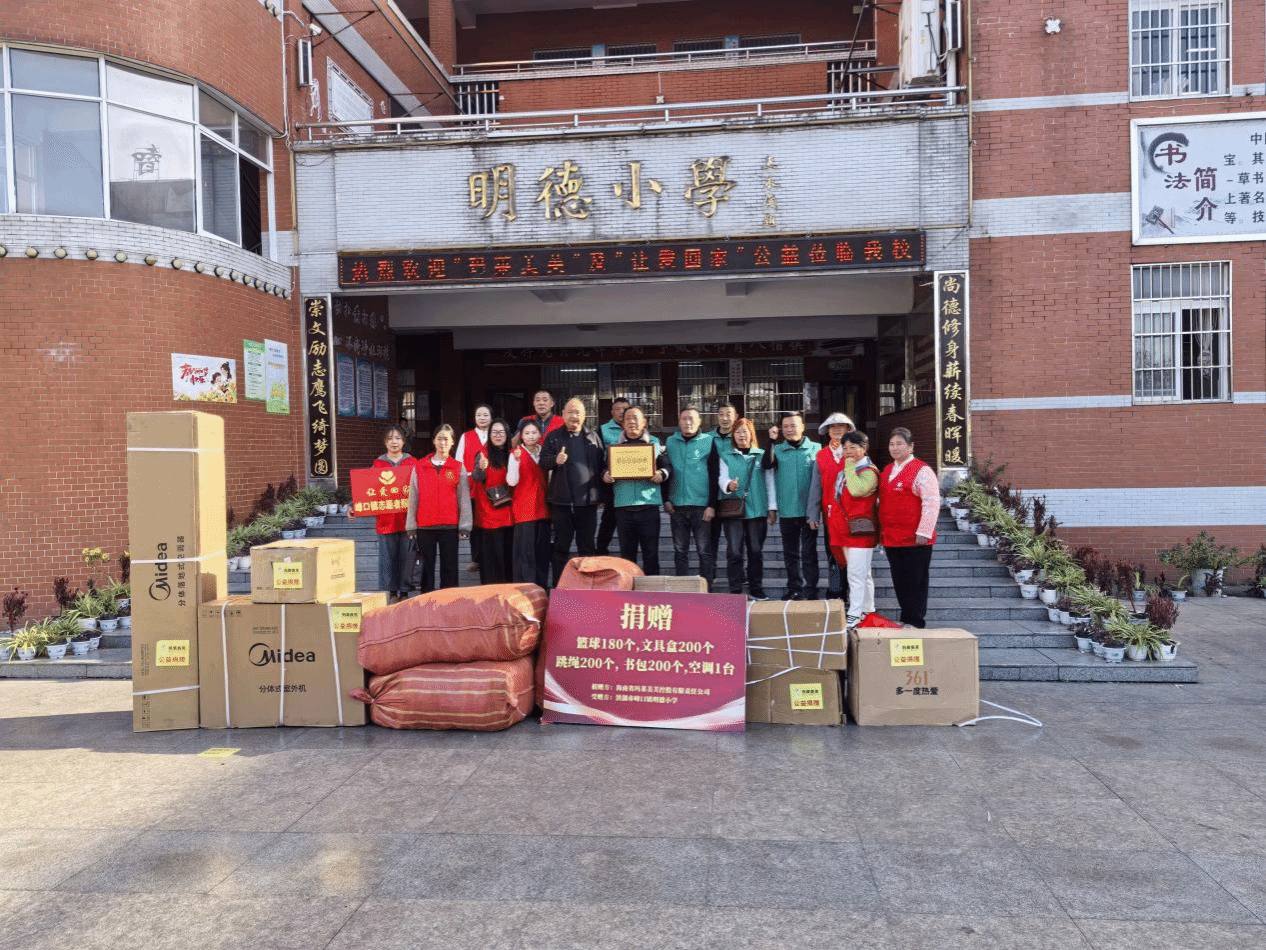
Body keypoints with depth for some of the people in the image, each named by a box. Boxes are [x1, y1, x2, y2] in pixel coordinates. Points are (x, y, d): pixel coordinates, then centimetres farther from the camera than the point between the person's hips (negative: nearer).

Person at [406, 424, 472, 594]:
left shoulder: (458, 468, 4)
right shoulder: (419, 467, 6)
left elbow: (464, 498, 2)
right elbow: (413, 497, 7)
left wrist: (464, 525, -3)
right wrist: (411, 525, 3)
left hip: (450, 526, -1)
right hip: (424, 526, 1)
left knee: (449, 567, 4)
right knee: (427, 566, 7)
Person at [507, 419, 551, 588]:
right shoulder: (516, 453, -1)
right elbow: (512, 481, -12)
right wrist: (516, 460, -24)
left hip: (542, 507, 5)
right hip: (524, 508, -4)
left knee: (542, 548, 7)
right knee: (525, 549, -8)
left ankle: (541, 586, 15)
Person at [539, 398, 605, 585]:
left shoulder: (593, 437, 12)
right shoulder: (553, 437, 6)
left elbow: (602, 463, 12)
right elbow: (543, 462, -2)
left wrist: (605, 476, -7)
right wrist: (555, 460, -22)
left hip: (588, 500, 2)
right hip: (561, 501, -2)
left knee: (587, 546, 9)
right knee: (561, 546, 5)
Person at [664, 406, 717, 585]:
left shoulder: (708, 442, 1)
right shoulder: (670, 442, 10)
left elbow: (714, 475, -2)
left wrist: (712, 505, -8)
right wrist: (666, 500, 4)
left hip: (701, 506, -3)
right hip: (677, 506, 3)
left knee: (705, 550, -1)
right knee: (680, 551, 7)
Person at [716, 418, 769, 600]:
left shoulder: (762, 455, 12)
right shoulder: (726, 455, 9)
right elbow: (722, 477, -2)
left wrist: (771, 507, 6)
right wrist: (728, 485, -26)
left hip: (757, 509, 1)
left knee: (756, 551, 5)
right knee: (734, 552, -5)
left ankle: (756, 590, 14)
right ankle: (735, 591, 1)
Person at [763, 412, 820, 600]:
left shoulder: (815, 449, 3)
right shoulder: (777, 450, 7)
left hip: (808, 511, -2)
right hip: (786, 512, 2)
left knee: (808, 553, 0)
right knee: (790, 554, 9)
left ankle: (810, 591, 5)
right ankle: (794, 589, 18)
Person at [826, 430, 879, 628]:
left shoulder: (869, 472, -11)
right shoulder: (844, 470, 15)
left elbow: (857, 490, -31)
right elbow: (835, 497, 23)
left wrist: (850, 467, -18)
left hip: (859, 531, -9)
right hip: (844, 530, 9)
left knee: (856, 574, -8)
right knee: (863, 574, 16)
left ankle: (855, 614, -6)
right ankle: (868, 609, 25)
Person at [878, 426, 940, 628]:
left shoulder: (921, 471, -8)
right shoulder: (887, 471, 15)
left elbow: (932, 503, -14)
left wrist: (923, 532, -18)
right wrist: (882, 532, 18)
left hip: (915, 540, -7)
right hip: (891, 539, 7)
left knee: (915, 581, 1)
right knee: (899, 581, 13)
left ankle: (915, 622, 9)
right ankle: (906, 618, 23)